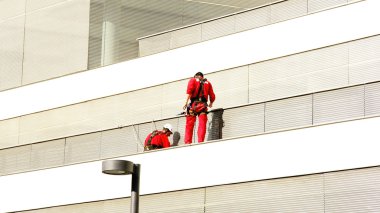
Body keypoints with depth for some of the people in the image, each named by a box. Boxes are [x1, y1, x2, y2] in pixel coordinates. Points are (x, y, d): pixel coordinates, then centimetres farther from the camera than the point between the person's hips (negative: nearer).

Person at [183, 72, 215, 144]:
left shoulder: (193, 80, 14)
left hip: (194, 104, -1)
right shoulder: (207, 83, 20)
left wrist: (186, 102, -10)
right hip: (203, 105, 1)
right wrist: (211, 103, 34)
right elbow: (212, 96, 15)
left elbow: (190, 91, -5)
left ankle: (187, 142, -8)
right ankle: (200, 141, -16)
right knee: (202, 125, -3)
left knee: (189, 125, 0)